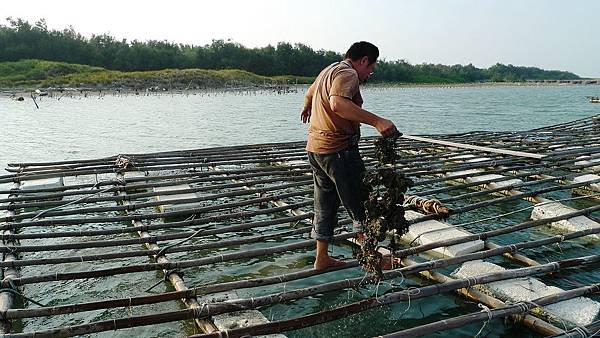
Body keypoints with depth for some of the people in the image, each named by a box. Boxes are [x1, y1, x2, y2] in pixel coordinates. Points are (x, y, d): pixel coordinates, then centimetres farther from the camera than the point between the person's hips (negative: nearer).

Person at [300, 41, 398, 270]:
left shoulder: (329, 71, 19)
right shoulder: (348, 73, -12)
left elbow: (309, 93, 40)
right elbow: (338, 103, -34)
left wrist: (307, 108, 62)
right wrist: (376, 121, -39)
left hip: (315, 147, 10)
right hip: (338, 148, -10)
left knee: (325, 204, 16)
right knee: (359, 205, 0)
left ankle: (322, 258, 23)